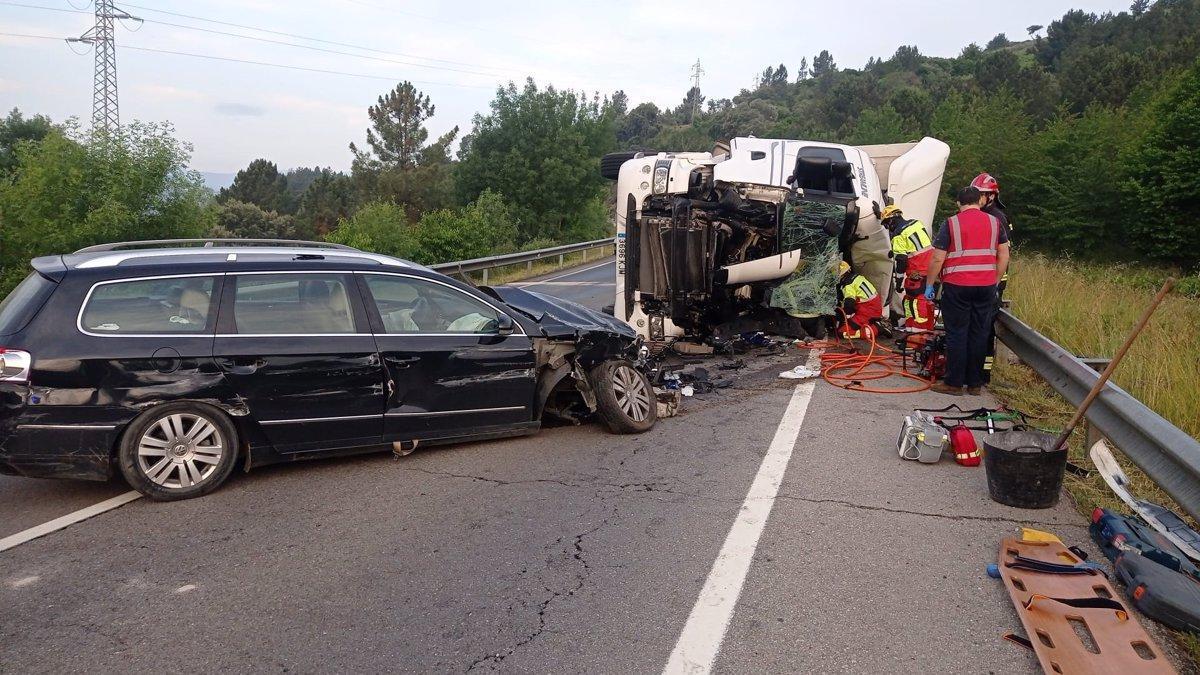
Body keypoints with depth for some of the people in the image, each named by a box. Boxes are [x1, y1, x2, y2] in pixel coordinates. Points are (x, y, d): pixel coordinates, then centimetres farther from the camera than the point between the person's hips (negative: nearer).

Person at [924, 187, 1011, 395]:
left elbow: (938, 258, -6)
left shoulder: (951, 223, -3)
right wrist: (996, 282, 18)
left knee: (956, 334, 2)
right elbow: (1004, 256, 9)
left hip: (957, 286, -3)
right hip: (986, 286, 3)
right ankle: (975, 383, 14)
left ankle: (954, 382, 6)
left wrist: (929, 285, 2)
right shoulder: (995, 222, 8)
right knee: (979, 334, 9)